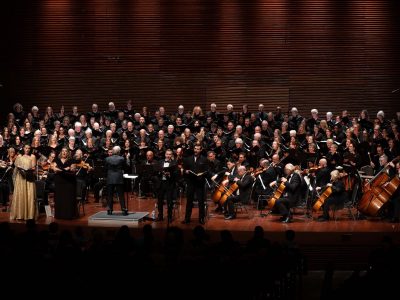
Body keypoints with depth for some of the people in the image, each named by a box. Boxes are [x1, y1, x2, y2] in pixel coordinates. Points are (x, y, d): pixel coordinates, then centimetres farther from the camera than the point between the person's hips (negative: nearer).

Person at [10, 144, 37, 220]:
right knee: (20, 194, -3)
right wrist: (20, 170, -11)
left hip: (29, 177, -1)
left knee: (30, 194, -7)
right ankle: (19, 214, -1)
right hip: (20, 177, 1)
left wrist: (29, 170, -17)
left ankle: (30, 214, -5)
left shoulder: (32, 157, 8)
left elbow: (33, 167, 1)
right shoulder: (19, 156, 13)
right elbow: (16, 166, 8)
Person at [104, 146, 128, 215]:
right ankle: (124, 210, 0)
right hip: (119, 179, -1)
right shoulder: (121, 159, -7)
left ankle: (109, 210, 8)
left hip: (110, 179, 1)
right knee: (121, 195, 2)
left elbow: (106, 168, 6)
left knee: (110, 195, 8)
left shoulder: (107, 159, -1)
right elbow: (124, 168, 2)